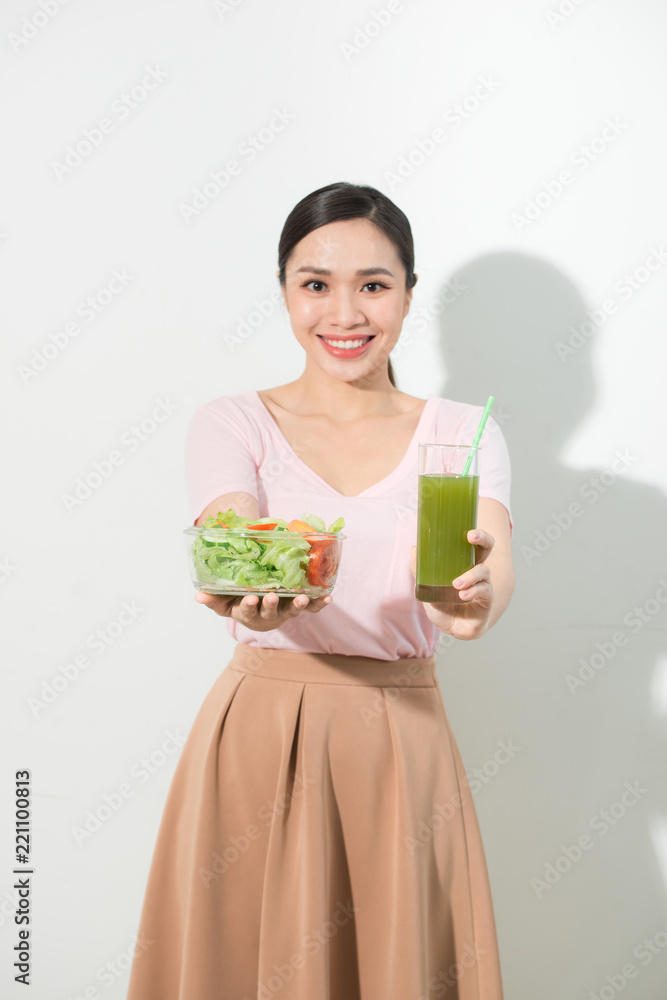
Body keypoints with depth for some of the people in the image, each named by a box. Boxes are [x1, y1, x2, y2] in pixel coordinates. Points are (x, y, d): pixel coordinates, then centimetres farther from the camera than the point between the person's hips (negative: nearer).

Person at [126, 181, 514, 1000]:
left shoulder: (461, 431, 3)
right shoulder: (231, 423, 1)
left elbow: (492, 560, -15)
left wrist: (479, 594, -39)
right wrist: (253, 599, -40)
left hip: (404, 743, 1)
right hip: (261, 738, -1)